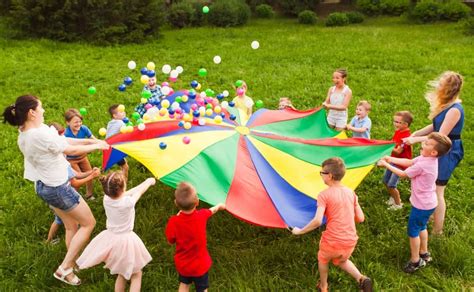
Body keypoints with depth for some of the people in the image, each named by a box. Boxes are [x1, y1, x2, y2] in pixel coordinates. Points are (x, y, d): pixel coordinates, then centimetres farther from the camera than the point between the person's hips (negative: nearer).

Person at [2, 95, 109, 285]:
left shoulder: (24, 135, 0)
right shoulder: (40, 134, -30)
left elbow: (63, 140, 3)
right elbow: (71, 150, -18)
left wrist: (89, 140, 1)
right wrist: (95, 146, -3)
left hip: (44, 186, 9)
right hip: (58, 188, -9)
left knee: (71, 226, 22)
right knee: (89, 223, 7)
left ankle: (71, 267, 35)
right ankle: (64, 268, 8)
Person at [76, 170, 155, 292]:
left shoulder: (107, 199, -13)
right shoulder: (128, 202, -27)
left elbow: (125, 194, 5)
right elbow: (139, 191, -7)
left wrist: (144, 183, 14)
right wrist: (149, 181, 14)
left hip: (111, 239, 6)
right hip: (125, 242, -6)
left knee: (122, 274, 26)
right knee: (136, 275, 13)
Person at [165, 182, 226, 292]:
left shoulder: (173, 222, -30)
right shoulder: (201, 215, -25)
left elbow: (171, 241, -11)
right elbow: (211, 211, 1)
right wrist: (219, 206, 25)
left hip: (182, 264, 1)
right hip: (200, 264, 0)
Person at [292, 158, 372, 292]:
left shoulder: (324, 195, -13)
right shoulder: (350, 192, 3)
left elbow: (317, 221, -23)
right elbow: (360, 218, 5)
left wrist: (300, 231, -9)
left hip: (332, 241, -4)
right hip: (350, 242, 4)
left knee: (323, 260, 30)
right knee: (341, 261, 35)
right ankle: (361, 279, 13)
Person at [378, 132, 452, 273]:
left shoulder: (422, 165, -33)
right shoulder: (427, 158, -6)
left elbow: (403, 174, -19)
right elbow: (409, 162, 6)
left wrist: (386, 165, -10)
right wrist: (391, 159, -2)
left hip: (421, 205, -9)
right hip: (428, 202, 9)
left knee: (413, 231, 8)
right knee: (421, 227, 27)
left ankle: (415, 261, 23)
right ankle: (424, 254, 44)